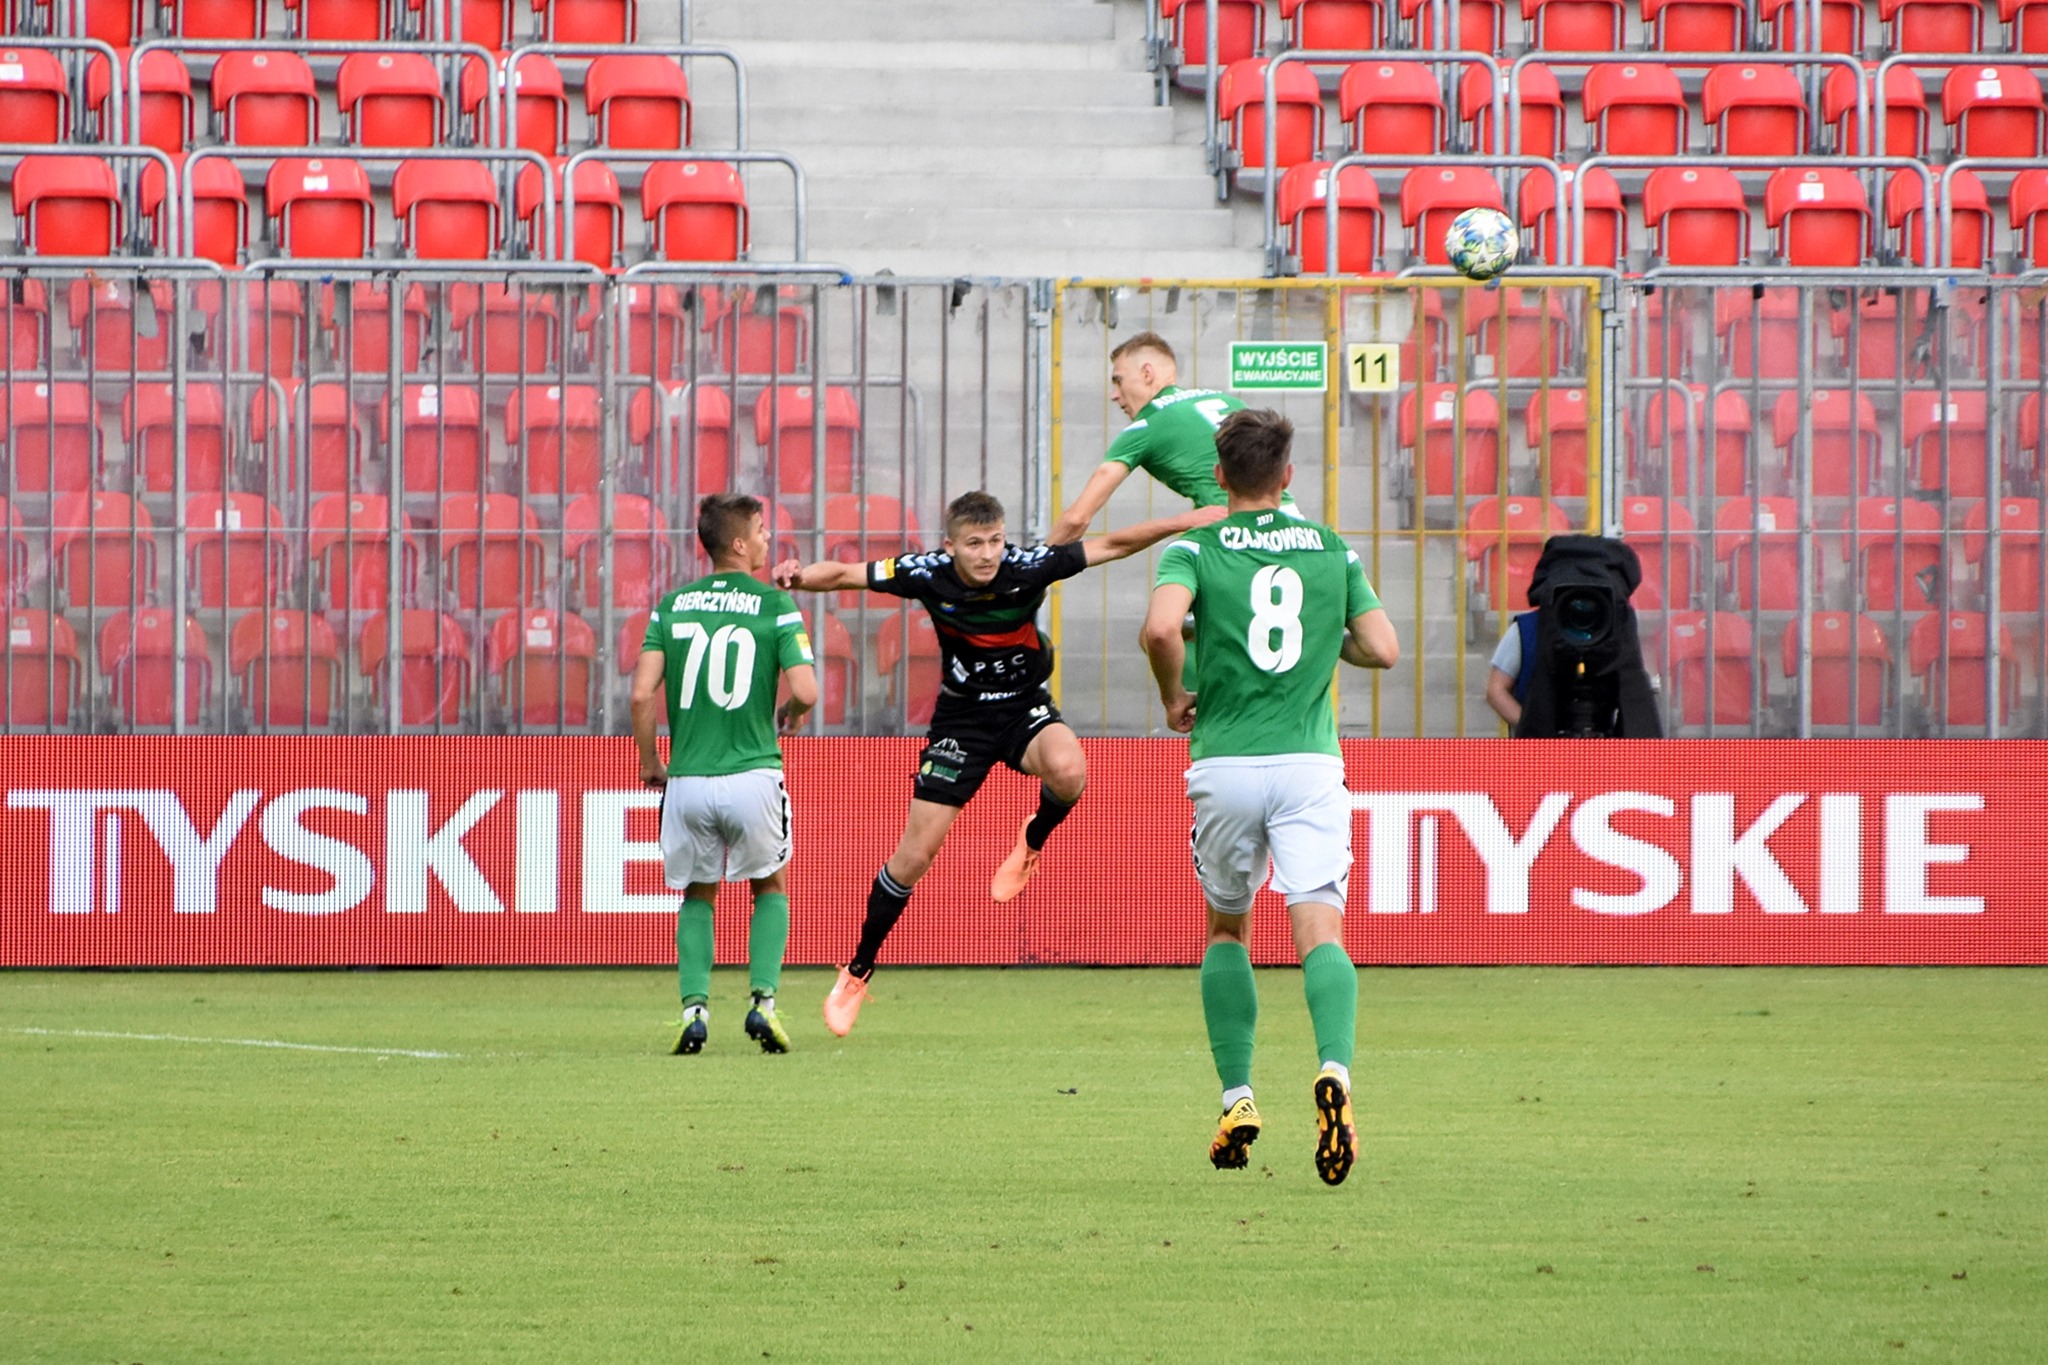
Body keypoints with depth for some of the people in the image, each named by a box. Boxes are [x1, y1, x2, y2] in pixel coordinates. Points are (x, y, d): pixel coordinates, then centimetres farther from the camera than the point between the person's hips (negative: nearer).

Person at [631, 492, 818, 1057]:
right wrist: (788, 714, 13)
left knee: (697, 895, 21)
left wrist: (650, 763, 12)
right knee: (770, 888, 21)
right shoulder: (775, 606, -2)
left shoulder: (671, 606, 5)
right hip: (753, 773, -2)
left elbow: (642, 694, -2)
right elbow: (805, 690, -10)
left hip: (687, 779, 2)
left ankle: (695, 1006, 3)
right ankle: (763, 1000, 4)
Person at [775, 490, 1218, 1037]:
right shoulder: (929, 575, -18)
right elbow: (845, 574, -13)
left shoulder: (1027, 568, -21)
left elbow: (1110, 545, -19)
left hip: (1026, 710, 0)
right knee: (915, 854, -3)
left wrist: (1184, 522, -26)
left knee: (1068, 771, -36)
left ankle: (1032, 843, -1)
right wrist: (802, 577, -34)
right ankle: (858, 971, 14)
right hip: (962, 719, 1)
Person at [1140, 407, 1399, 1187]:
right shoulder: (1331, 550, 9)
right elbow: (1383, 649, 6)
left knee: (1226, 929, 20)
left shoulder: (1195, 551, 0)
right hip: (1309, 762, 0)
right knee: (1319, 928, -11)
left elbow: (1161, 627, -19)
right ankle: (1334, 1067, -38)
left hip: (1224, 763, 0)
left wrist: (1174, 700, -1)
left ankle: (1237, 1100, 17)